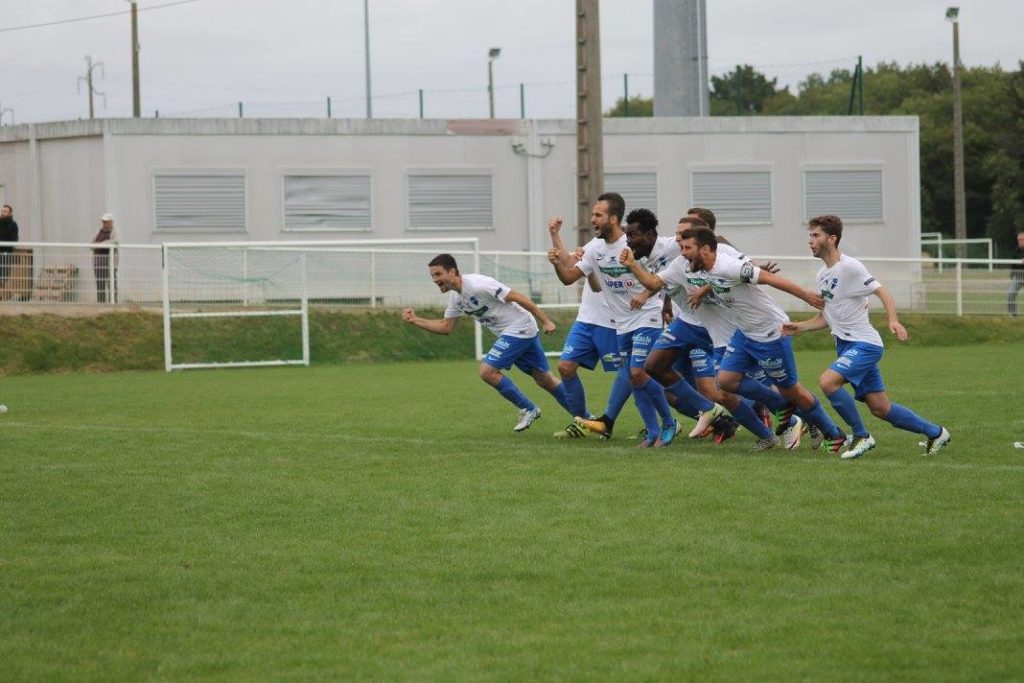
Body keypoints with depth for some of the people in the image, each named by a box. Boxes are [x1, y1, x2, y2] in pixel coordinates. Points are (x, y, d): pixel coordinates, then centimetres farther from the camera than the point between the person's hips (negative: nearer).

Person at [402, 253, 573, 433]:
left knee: (487, 371, -14)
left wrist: (545, 321, -19)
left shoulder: (478, 284, -23)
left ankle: (528, 409, 0)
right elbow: (446, 327, 13)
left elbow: (518, 297, -21)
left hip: (519, 328, -9)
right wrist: (415, 320, 1)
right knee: (544, 379, 12)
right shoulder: (455, 297, 5)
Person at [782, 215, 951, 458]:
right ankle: (935, 433, 22)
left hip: (864, 344, -8)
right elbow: (825, 317, 20)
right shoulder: (822, 275, 12)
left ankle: (861, 436, -11)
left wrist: (893, 320, -33)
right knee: (880, 408, 7)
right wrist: (799, 327, 7)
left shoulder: (850, 267, -14)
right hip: (845, 346, 8)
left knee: (828, 381, -25)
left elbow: (882, 293, -17)